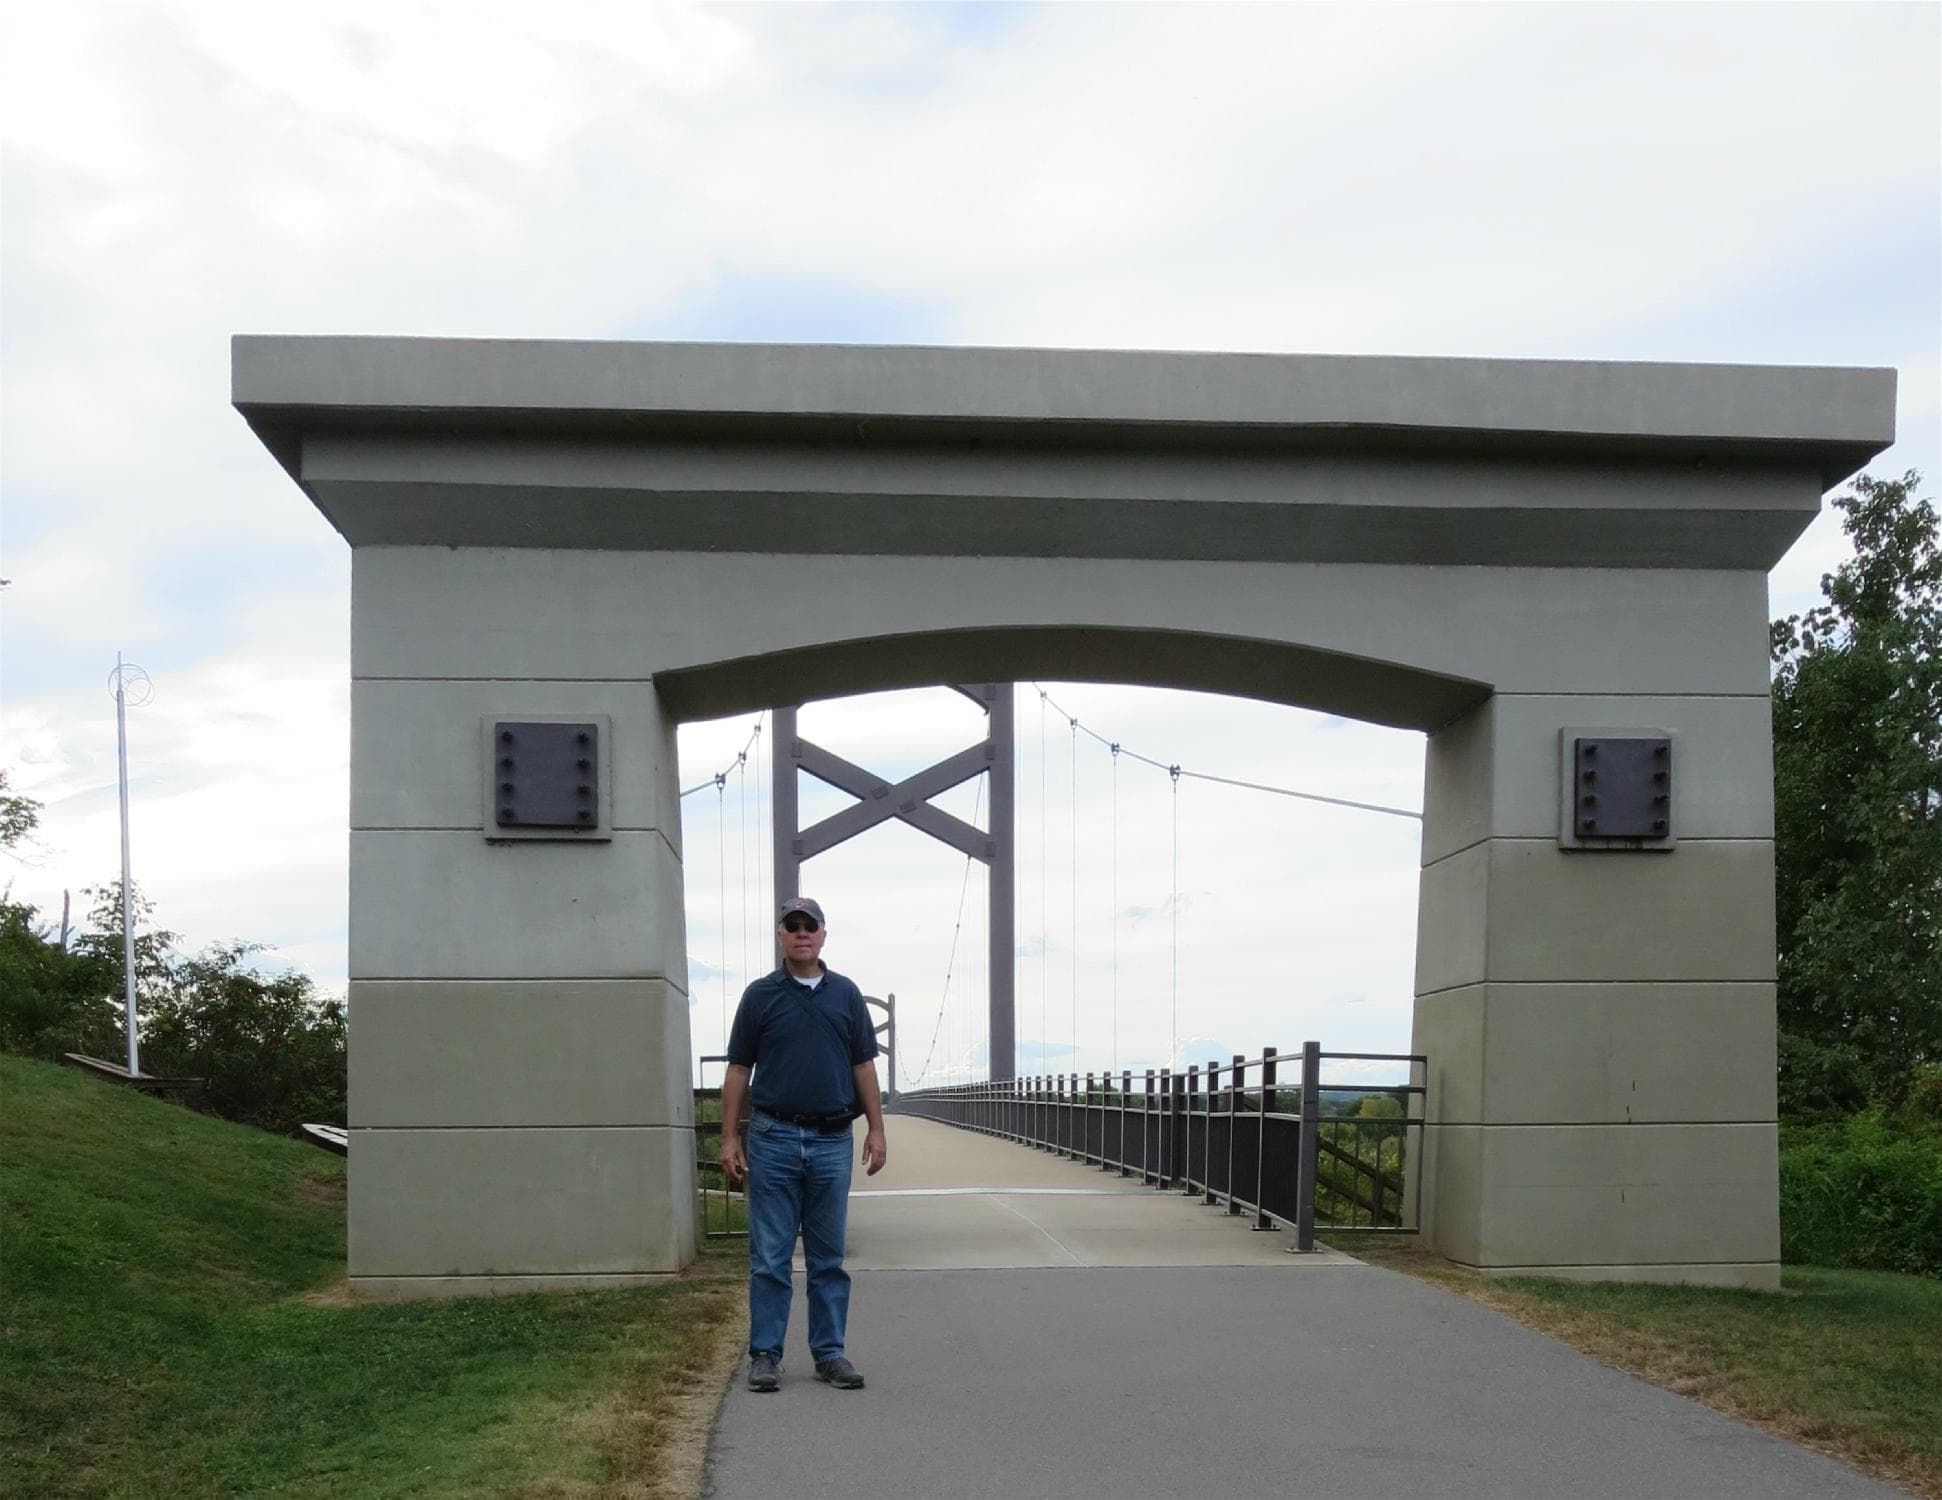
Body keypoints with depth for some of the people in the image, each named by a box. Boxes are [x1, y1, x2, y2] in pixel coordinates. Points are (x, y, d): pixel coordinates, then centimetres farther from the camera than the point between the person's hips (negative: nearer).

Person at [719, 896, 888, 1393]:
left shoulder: (846, 994, 8)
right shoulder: (760, 995, 3)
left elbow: (863, 1065, 9)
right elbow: (739, 1069, 3)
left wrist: (876, 1129, 2)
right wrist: (729, 1137, -3)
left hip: (832, 1141, 2)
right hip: (773, 1138, -2)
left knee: (829, 1257, 7)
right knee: (770, 1255, 1)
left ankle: (829, 1353, 13)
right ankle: (765, 1354, 7)